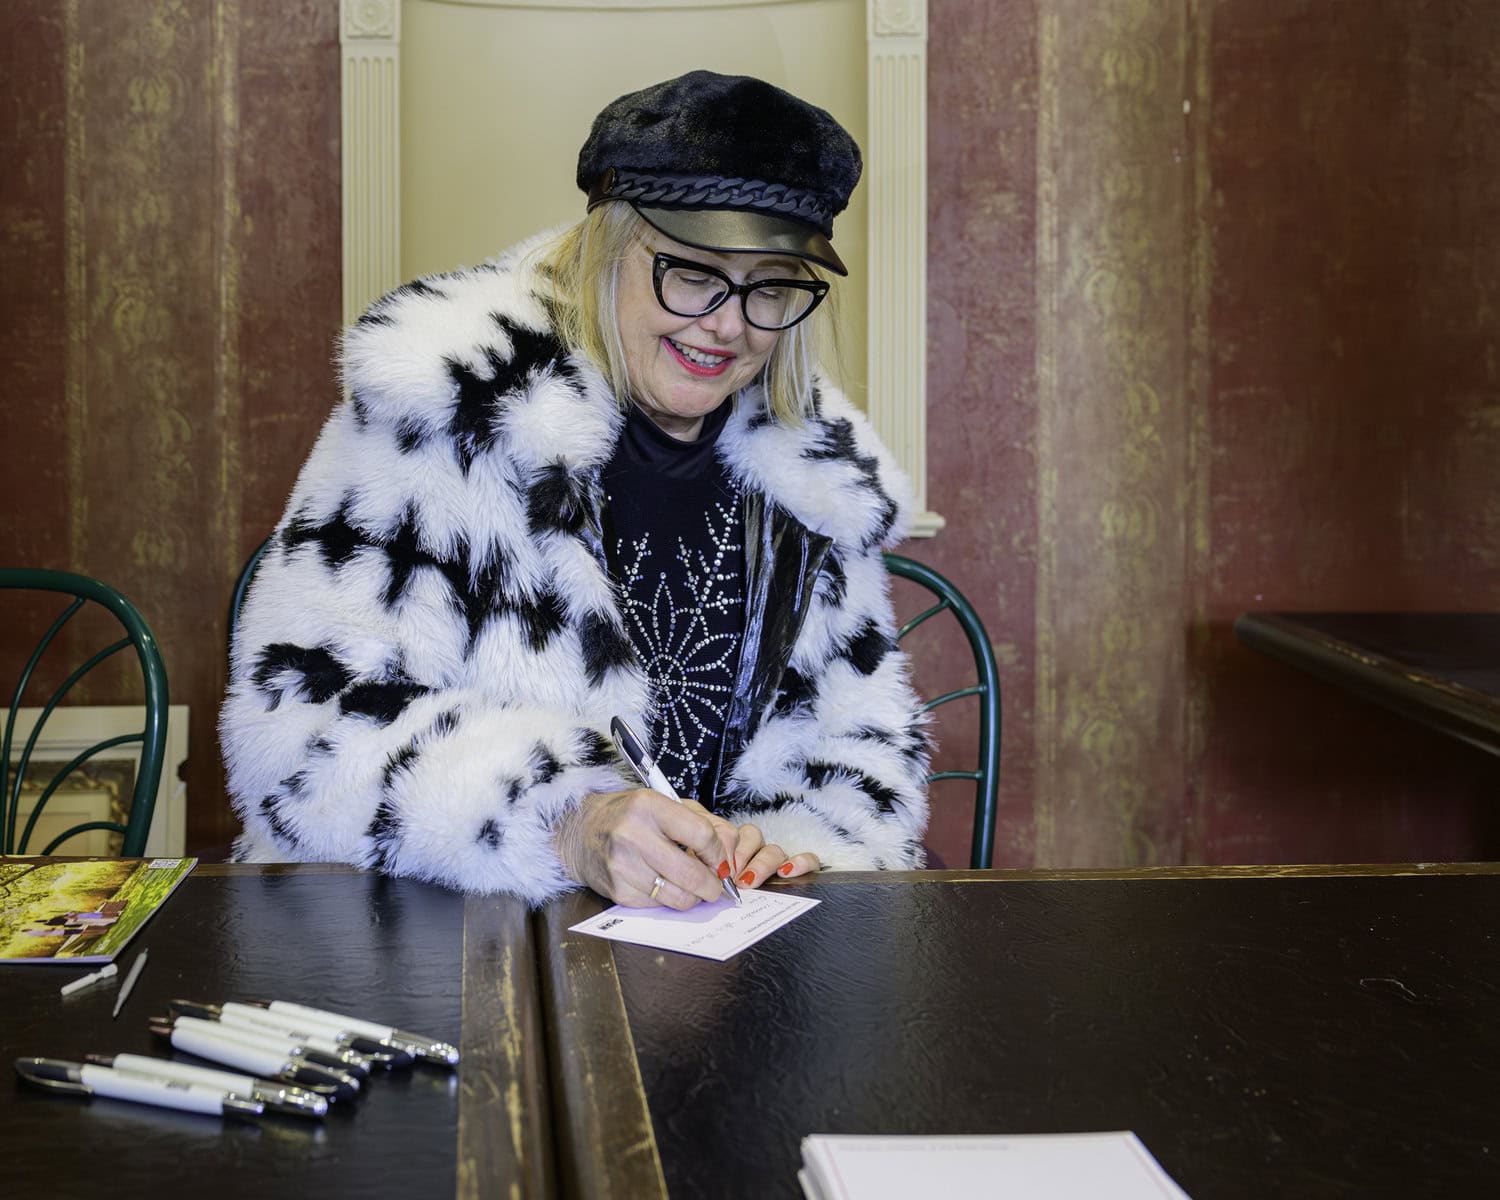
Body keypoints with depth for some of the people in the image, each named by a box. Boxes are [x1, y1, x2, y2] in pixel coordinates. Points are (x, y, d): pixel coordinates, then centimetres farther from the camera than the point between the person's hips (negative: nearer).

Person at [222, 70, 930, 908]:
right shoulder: (450, 409, -12)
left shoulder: (812, 468, 5)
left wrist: (799, 842, -7)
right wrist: (564, 829, -29)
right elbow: (304, 726, -17)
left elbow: (864, 734, 16)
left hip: (719, 935, 5)